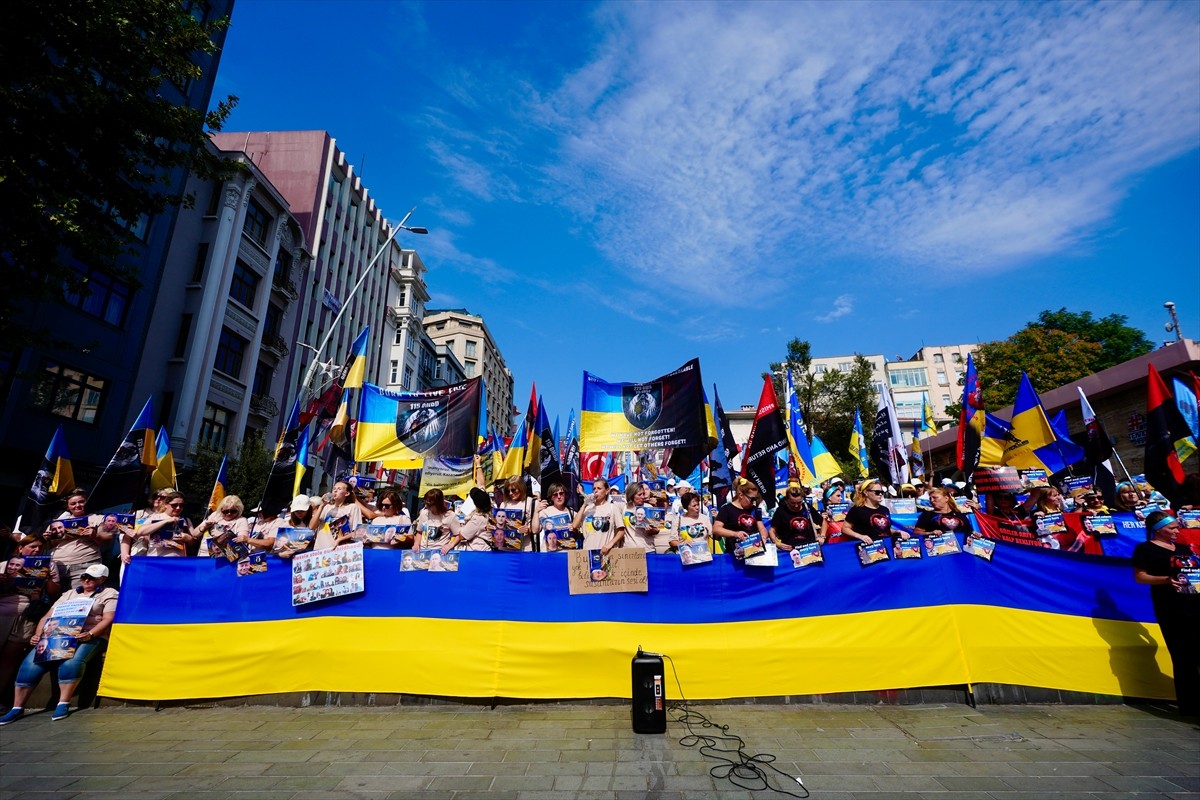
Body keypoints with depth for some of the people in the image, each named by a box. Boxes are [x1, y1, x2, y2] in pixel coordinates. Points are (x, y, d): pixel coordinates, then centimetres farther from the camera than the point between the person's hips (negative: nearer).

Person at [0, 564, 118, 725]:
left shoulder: (109, 594, 9)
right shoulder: (70, 594, 27)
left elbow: (108, 619, -4)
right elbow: (48, 616, 22)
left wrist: (90, 634, -20)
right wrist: (38, 635, 3)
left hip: (89, 637, -5)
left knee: (72, 661, -33)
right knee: (30, 663, -18)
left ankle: (63, 704, -24)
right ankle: (17, 708, -9)